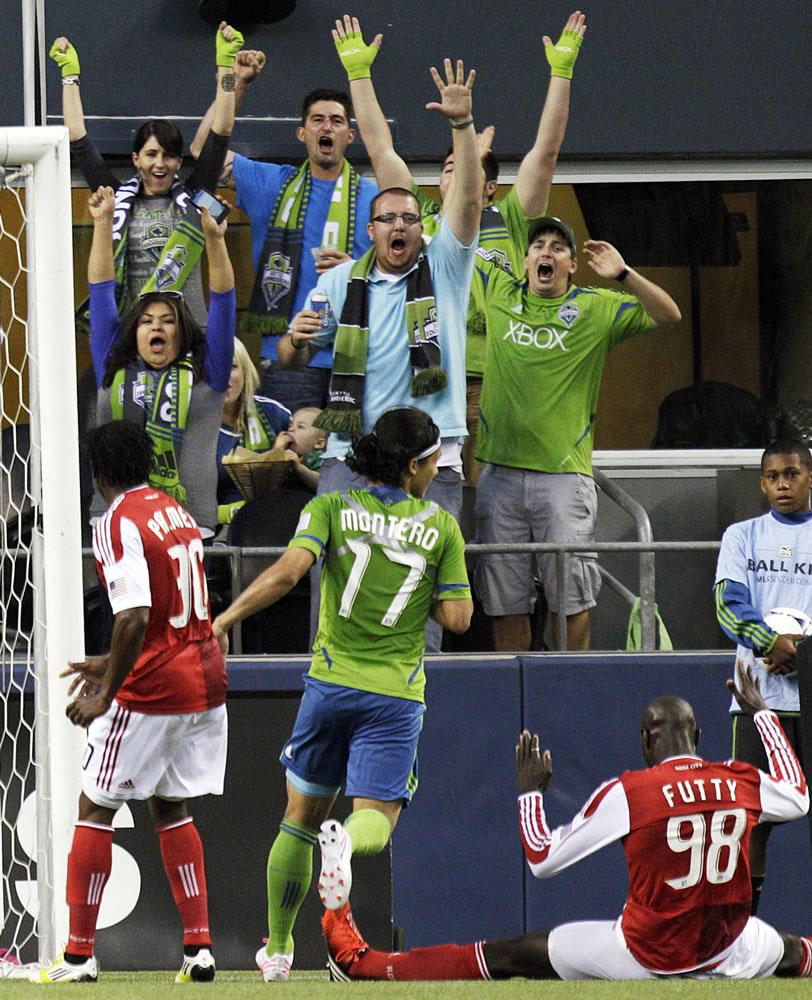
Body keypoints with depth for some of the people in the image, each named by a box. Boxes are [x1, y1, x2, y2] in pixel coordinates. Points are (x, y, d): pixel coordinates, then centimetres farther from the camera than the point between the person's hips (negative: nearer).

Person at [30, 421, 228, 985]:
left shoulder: (119, 524, -12)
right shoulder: (176, 512, 13)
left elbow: (135, 619, -23)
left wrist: (106, 695, -17)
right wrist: (112, 664, 26)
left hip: (152, 686, -8)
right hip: (206, 681, 8)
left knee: (95, 809, 2)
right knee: (171, 809, 17)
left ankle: (80, 954, 1)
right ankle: (199, 947, 9)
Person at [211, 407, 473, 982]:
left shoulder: (333, 509, -1)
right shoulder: (440, 527, 0)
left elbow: (288, 572, -17)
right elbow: (458, 617, -2)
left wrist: (226, 620, -14)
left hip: (332, 682, 1)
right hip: (395, 696, -1)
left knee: (302, 816, 16)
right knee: (377, 820, 0)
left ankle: (277, 950, 23)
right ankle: (345, 842, -39)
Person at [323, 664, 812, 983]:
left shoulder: (627, 792, -13)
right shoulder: (743, 783, -3)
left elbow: (541, 860, -6)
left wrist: (530, 791, 11)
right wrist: (761, 713, 32)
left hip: (646, 955, -3)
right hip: (729, 956, 3)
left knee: (505, 955, 6)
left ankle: (362, 964, 10)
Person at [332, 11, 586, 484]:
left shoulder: (510, 222, 14)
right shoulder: (423, 219, 17)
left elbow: (546, 151, 11)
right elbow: (381, 150, 19)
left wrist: (562, 71, 8)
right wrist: (358, 72, 20)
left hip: (493, 383, -1)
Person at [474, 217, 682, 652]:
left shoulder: (596, 308, 5)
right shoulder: (499, 294, 11)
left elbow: (668, 315, -4)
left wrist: (624, 275, -16)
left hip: (564, 473, -2)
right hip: (500, 472, 2)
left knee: (570, 595, -2)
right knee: (504, 598, 5)